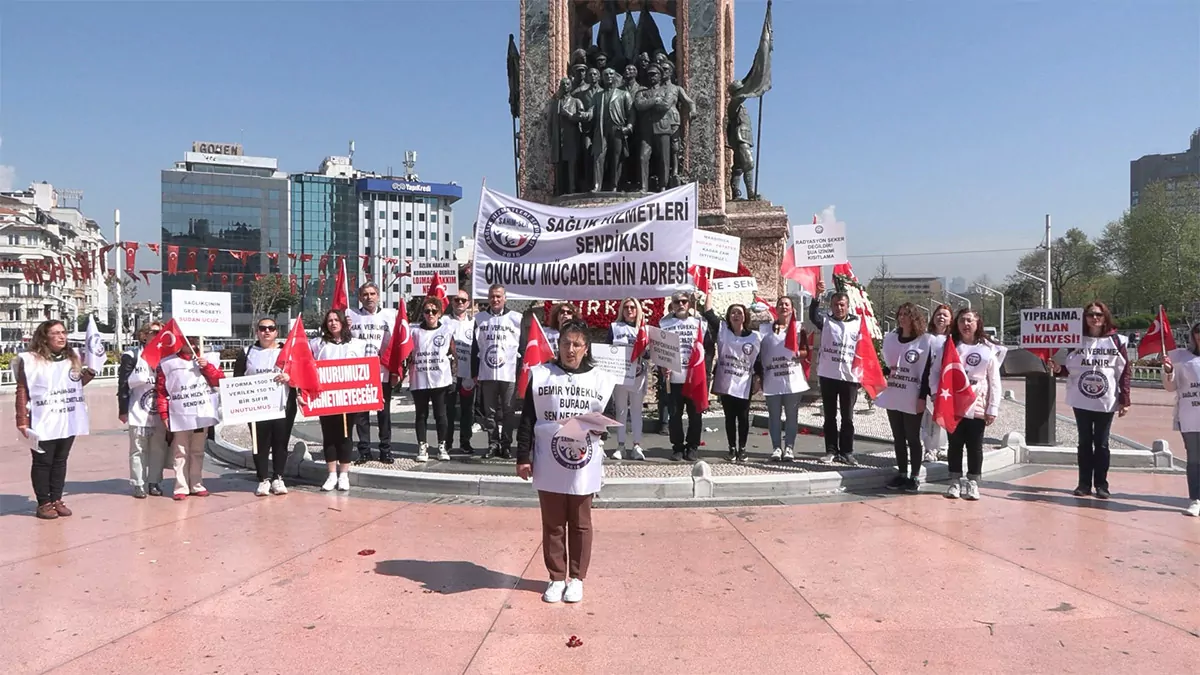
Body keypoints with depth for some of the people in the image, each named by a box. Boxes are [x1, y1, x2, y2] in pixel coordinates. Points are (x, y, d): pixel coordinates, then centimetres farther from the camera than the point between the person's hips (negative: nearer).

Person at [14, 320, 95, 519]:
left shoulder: (72, 358, 10)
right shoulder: (30, 360, -7)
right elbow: (22, 391, -9)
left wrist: (89, 373, 2)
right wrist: (22, 420, -13)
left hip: (68, 422, 5)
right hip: (42, 423, -5)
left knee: (60, 461, 11)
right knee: (42, 462, 3)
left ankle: (57, 500, 18)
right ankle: (44, 503, 10)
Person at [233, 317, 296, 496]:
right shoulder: (247, 353, 10)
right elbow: (237, 379, 10)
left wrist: (290, 377, -15)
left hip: (284, 406, 0)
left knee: (281, 443, 4)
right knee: (261, 444, 1)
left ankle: (278, 478, 14)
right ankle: (263, 479, 10)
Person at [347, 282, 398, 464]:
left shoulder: (389, 315, 6)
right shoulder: (350, 315, 7)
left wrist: (395, 370, 0)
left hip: (383, 373, -1)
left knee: (384, 412, 4)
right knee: (360, 413, 5)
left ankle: (385, 450, 12)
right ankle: (364, 450, 13)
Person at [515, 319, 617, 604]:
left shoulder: (601, 380, 2)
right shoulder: (540, 375, 2)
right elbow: (527, 420, 2)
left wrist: (598, 426, -16)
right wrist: (523, 457, -3)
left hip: (584, 467, 0)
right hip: (548, 466, 0)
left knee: (580, 524, 10)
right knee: (552, 524, 10)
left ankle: (576, 578, 23)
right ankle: (556, 577, 23)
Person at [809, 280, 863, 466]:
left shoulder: (857, 324, 5)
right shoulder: (826, 321, 3)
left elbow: (862, 350, 9)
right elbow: (813, 315, -18)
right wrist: (817, 295, -32)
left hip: (849, 376, 0)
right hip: (827, 375, 0)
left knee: (847, 417, 5)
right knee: (829, 416, 7)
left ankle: (846, 452, 13)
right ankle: (831, 451, 14)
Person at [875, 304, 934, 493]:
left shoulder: (925, 340, -5)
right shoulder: (890, 338, 10)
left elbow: (926, 372, -8)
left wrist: (922, 397, -12)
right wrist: (887, 370, -4)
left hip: (913, 398, -5)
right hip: (892, 396, 5)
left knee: (913, 438, 2)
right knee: (898, 438, 11)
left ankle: (915, 477, 10)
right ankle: (902, 474, 20)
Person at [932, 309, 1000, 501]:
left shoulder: (988, 349, 0)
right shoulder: (949, 345, 4)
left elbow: (994, 381, 1)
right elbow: (935, 371, 5)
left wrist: (993, 408, -4)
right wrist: (936, 393, -9)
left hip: (977, 406, -1)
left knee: (975, 446, 6)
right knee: (955, 444, 7)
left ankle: (973, 483, 15)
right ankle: (955, 482, 16)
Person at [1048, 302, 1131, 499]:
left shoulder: (1116, 341, -1)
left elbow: (1126, 371, -2)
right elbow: (1069, 369, 6)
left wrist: (1125, 400, -6)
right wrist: (1058, 369, -16)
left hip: (1106, 402, -2)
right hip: (1081, 401, 2)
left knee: (1101, 443, 5)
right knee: (1085, 442, 9)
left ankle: (1101, 484, 13)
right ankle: (1084, 483, 15)